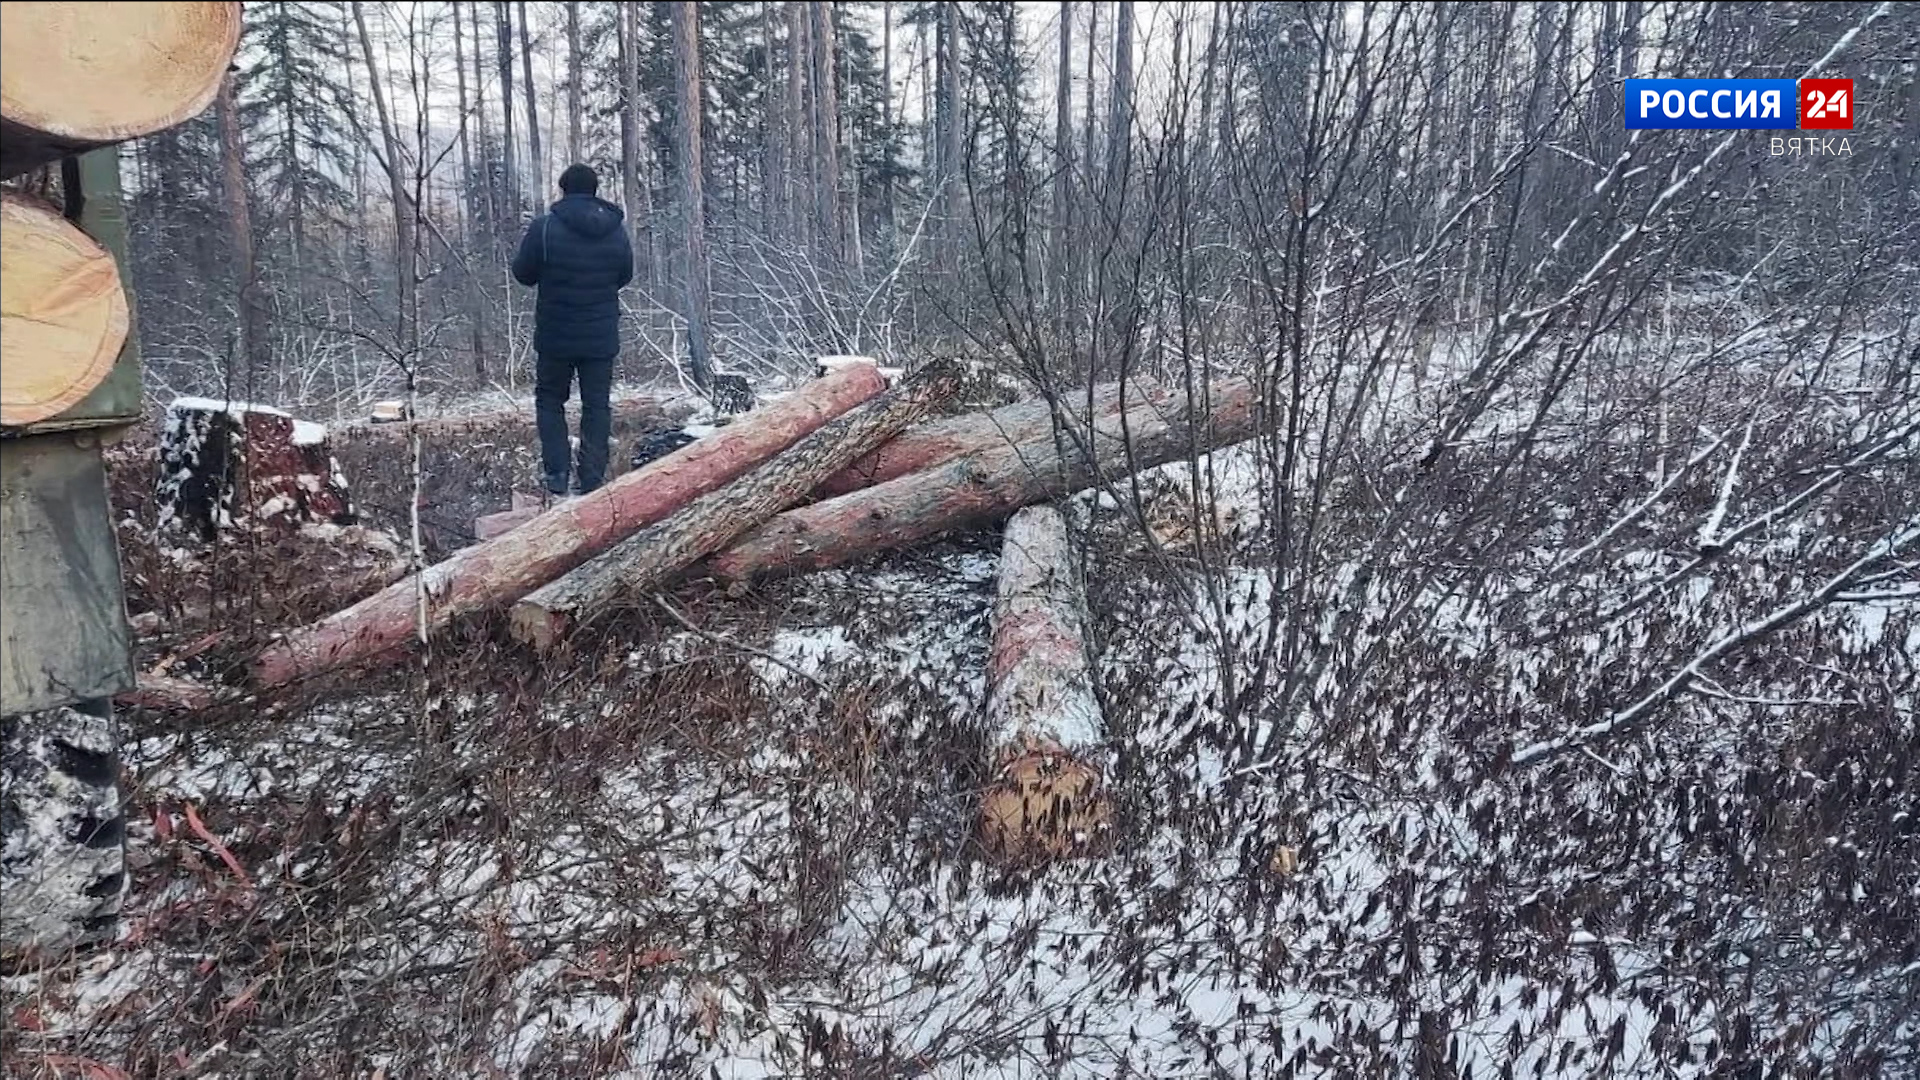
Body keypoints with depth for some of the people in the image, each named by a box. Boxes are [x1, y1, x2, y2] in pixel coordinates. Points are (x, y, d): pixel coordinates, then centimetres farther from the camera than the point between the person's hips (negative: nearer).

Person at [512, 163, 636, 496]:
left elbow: (523, 273, -3)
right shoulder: (616, 229, 0)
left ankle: (557, 474, 5)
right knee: (597, 406, 9)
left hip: (555, 336, -2)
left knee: (550, 400, 14)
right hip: (602, 337, 2)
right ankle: (593, 480, 8)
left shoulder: (544, 227, -12)